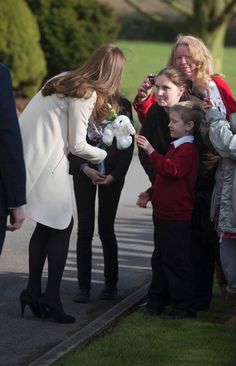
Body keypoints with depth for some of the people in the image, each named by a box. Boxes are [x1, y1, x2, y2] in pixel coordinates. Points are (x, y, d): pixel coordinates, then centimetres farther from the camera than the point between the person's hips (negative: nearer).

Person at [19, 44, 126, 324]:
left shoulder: (62, 81, 16)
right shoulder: (87, 95, -9)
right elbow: (76, 144, -8)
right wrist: (103, 155, 11)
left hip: (26, 154, 8)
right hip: (45, 161, -8)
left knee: (47, 225, 14)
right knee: (61, 225, 1)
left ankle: (33, 293, 17)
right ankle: (51, 298, 1)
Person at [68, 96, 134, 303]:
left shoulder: (123, 107, 1)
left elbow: (127, 148, 1)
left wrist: (113, 176, -9)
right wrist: (85, 169, -14)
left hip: (111, 174, 0)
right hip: (84, 171, 0)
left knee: (106, 229, 1)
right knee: (85, 229, -2)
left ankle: (111, 284, 16)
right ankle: (84, 286, 2)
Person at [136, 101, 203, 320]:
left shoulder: (187, 150, -15)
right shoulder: (177, 148, 19)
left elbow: (171, 170, -31)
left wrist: (150, 151, -31)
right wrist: (149, 194, 16)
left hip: (177, 217, -11)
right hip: (165, 214, 11)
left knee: (176, 262, -5)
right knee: (160, 259, 16)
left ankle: (184, 307, 1)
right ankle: (157, 301, 25)